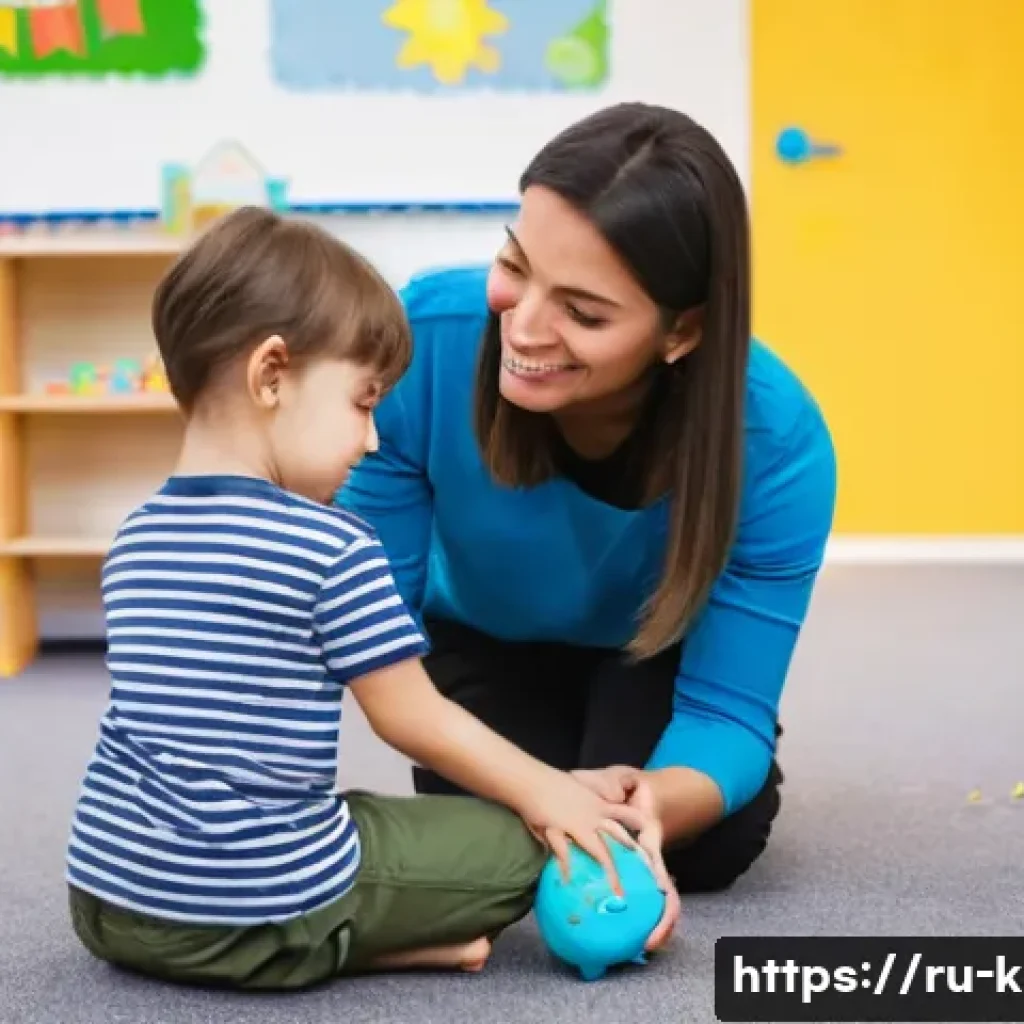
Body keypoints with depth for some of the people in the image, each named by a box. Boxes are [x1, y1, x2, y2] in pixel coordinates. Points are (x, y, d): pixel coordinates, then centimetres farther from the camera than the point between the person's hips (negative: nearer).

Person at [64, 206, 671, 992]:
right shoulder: (334, 548, -14)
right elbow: (416, 721, -7)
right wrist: (548, 793, 7)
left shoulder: (135, 539, 8)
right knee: (520, 845, 7)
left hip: (107, 897, 6)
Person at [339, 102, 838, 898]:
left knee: (707, 848, -21)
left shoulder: (777, 443, -37)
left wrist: (651, 810, -54)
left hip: (661, 650, 0)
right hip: (486, 641, 1)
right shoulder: (426, 339, -37)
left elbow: (727, 706, -31)